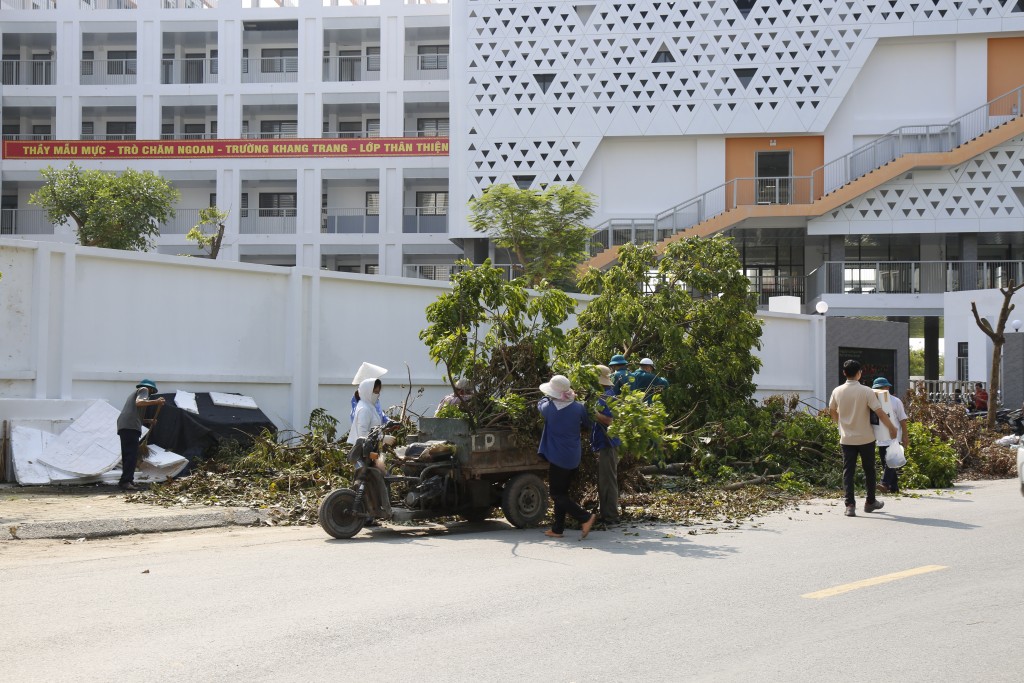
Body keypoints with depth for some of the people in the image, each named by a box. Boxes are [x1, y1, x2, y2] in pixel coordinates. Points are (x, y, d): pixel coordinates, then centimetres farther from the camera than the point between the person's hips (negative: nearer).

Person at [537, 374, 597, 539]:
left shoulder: (549, 408, -14)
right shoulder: (579, 407, -5)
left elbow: (541, 403, 10)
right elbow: (587, 425, 11)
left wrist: (548, 396, 28)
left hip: (558, 458, -5)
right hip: (574, 458, 5)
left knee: (557, 494, 2)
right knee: (561, 492, 16)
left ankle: (585, 518, -12)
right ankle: (557, 529, 19)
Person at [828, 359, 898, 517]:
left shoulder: (837, 391, -3)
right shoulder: (866, 391, -13)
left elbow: (832, 412, 13)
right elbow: (880, 413, -15)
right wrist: (892, 428, -2)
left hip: (847, 438, 2)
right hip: (865, 438, -2)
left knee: (848, 471, 2)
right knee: (869, 470, 14)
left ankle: (850, 505, -8)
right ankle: (870, 502, 25)